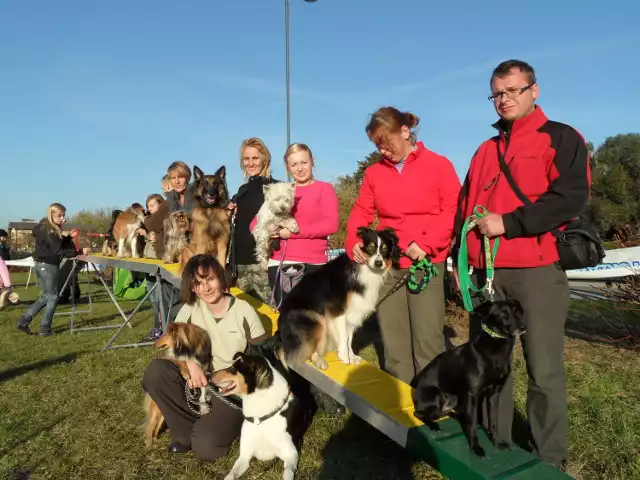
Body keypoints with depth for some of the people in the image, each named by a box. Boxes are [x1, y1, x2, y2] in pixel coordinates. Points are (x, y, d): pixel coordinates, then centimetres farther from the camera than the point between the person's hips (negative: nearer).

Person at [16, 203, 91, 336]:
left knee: (45, 296, 18)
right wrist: (80, 251, -28)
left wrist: (68, 236, 1)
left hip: (40, 265, 9)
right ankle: (45, 329, 10)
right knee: (53, 298, 4)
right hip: (49, 266, -9)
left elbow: (60, 244, 15)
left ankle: (24, 320, 15)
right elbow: (59, 252, -24)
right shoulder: (50, 231, -19)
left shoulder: (43, 227, 10)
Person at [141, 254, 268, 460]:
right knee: (155, 371, -22)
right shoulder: (191, 308, -2)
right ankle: (187, 431, -4)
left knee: (205, 445, -26)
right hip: (202, 381, 4)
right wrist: (191, 362, -20)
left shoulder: (244, 311, -11)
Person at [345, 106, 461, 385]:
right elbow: (361, 212, 11)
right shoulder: (374, 172, 11)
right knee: (393, 341, 8)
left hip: (426, 264, -3)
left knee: (428, 340, -3)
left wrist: (425, 244, -15)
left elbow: (454, 210, -5)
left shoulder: (438, 165, 1)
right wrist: (354, 243, -7)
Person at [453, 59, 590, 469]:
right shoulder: (486, 151, 20)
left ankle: (550, 461, 18)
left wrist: (509, 223, -16)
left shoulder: (561, 138, 2)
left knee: (544, 369, 1)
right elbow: (466, 207, 19)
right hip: (488, 273, 6)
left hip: (538, 271, -5)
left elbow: (572, 197, -12)